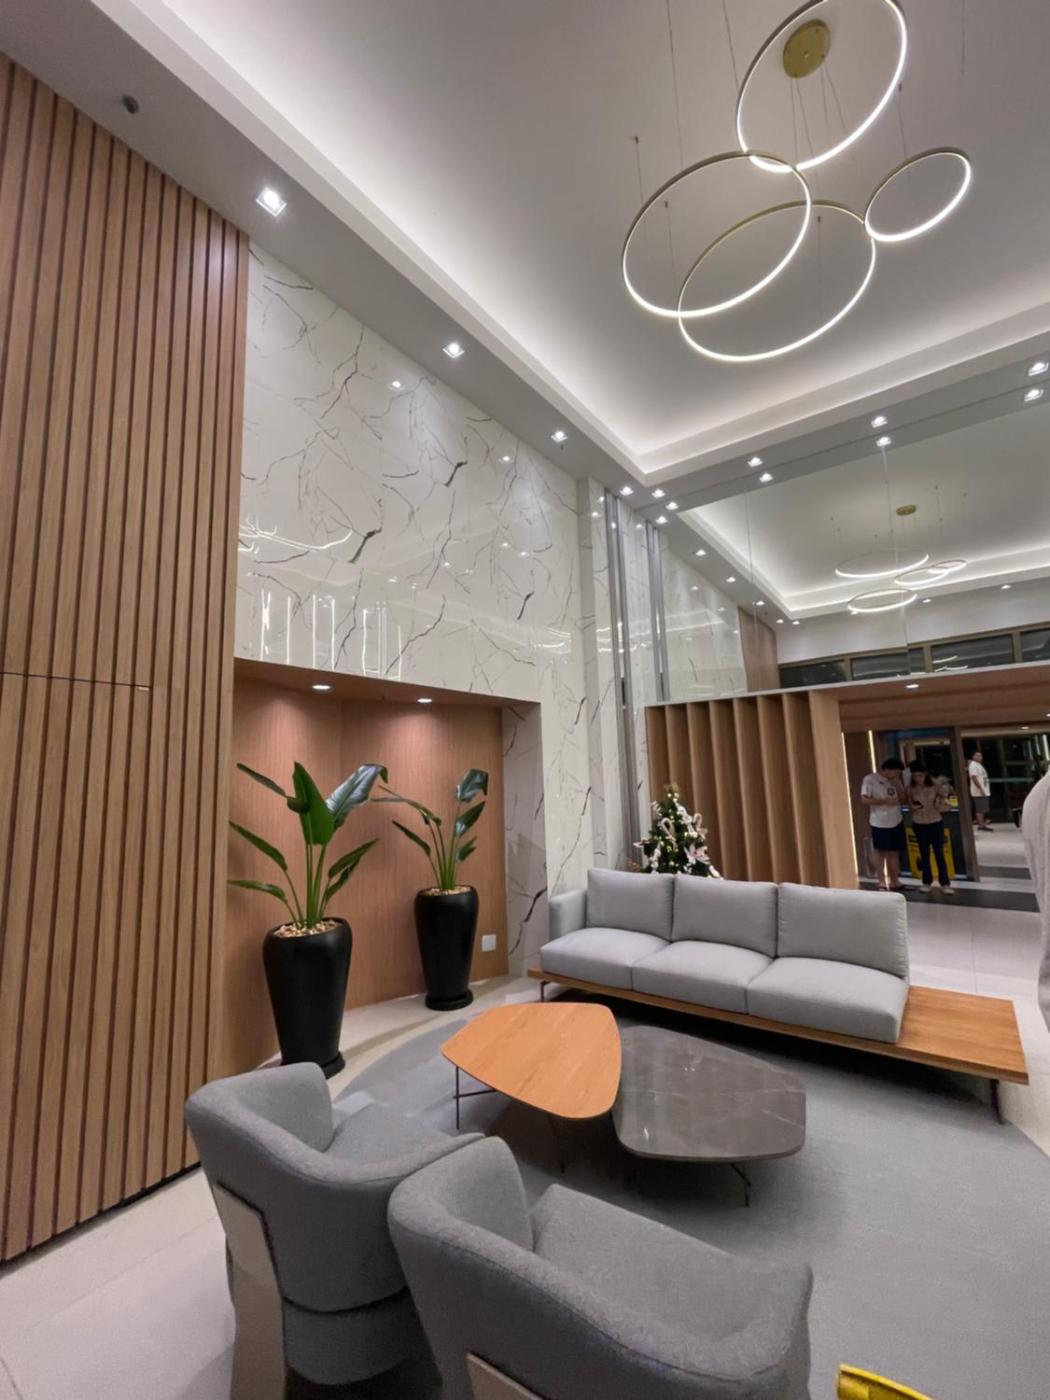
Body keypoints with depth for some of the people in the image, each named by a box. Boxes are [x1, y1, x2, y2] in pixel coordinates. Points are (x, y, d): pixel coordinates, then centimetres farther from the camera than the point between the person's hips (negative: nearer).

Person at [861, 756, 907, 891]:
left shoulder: (895, 780, 9)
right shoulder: (870, 779, -10)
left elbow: (903, 798, 9)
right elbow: (864, 800, -15)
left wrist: (897, 784, -6)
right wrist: (885, 801, -21)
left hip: (896, 822, 5)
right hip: (880, 823, -5)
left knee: (894, 852, 9)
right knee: (881, 852, 4)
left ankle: (894, 881, 17)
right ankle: (882, 882, 13)